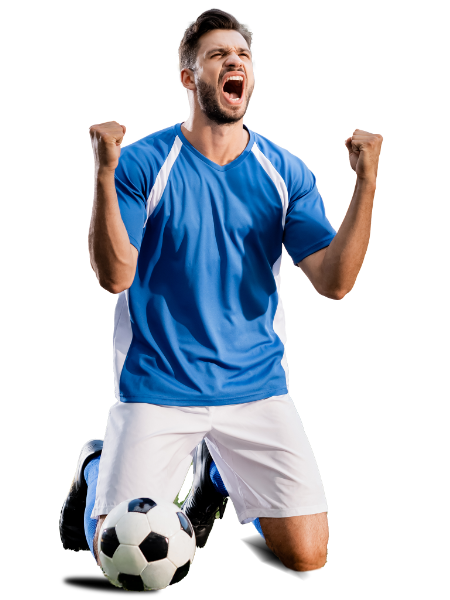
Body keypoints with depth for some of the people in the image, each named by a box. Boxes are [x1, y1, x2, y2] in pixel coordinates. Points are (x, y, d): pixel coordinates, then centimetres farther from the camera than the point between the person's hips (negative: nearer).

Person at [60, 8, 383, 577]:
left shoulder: (285, 172, 1)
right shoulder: (141, 163, -7)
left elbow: (333, 282, -7)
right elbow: (115, 276, -16)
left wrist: (366, 182, -16)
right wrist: (104, 175, -27)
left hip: (256, 386, 3)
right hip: (157, 388, -2)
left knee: (306, 556, -4)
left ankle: (219, 477, 26)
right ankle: (98, 469, 28)